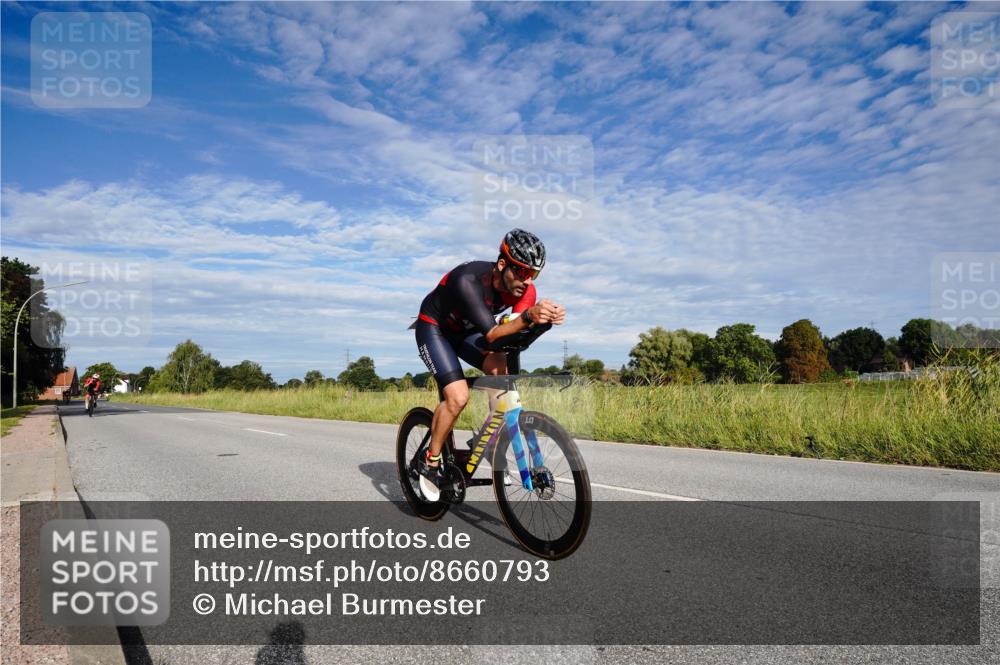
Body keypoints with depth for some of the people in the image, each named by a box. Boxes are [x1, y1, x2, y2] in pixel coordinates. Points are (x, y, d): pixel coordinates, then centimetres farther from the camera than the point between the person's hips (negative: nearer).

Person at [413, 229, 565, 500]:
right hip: (434, 328, -5)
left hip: (467, 331, 6)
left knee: (503, 371, -21)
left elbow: (516, 334, -29)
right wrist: (528, 317, -60)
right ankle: (430, 462, -1)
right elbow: (492, 335, -43)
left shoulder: (525, 288, -20)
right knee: (458, 396, -22)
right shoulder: (468, 281, -37)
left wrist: (545, 319, -49)